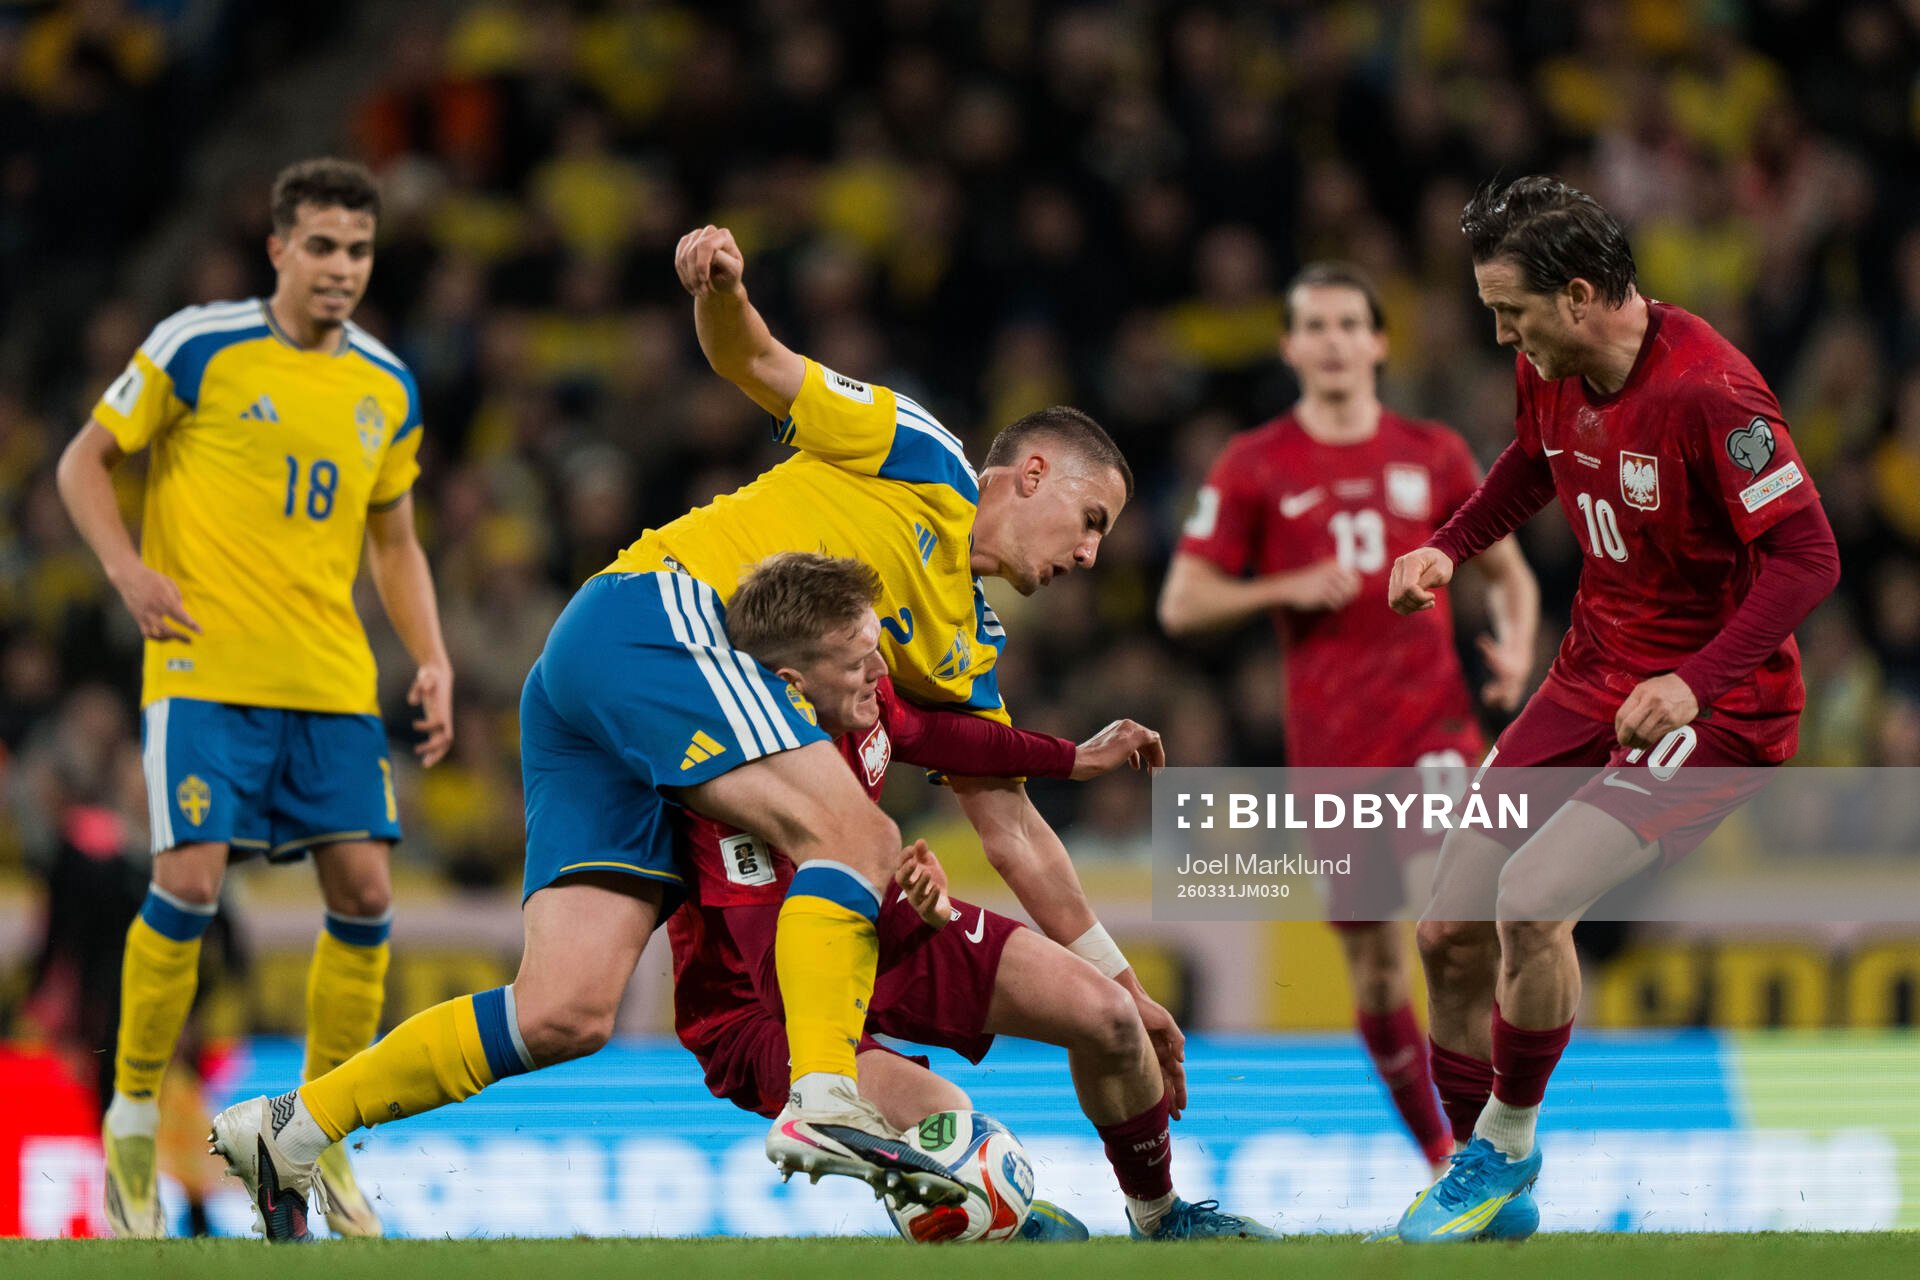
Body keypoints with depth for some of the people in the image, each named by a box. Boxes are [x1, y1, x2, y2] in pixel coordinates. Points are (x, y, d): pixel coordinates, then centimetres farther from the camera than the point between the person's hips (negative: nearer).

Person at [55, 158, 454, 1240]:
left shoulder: (388, 388, 11)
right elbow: (86, 462, 3)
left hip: (333, 683, 5)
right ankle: (133, 1119, 3)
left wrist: (433, 660, 10)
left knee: (365, 891, -4)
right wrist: (129, 570, -12)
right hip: (206, 671, -5)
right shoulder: (198, 348, -4)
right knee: (191, 880, -15)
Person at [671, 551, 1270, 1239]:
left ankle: (1159, 1215, 29)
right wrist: (908, 919, -49)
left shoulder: (857, 700, -13)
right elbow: (782, 983, -35)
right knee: (938, 1117, -35)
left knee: (1107, 1016, 1)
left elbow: (920, 732, 13)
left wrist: (1074, 759, 21)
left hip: (878, 925, 8)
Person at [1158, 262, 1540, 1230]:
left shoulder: (1433, 457, 7)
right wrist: (1287, 588, -13)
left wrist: (1515, 644, -4)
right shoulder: (1253, 468, 3)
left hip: (1430, 722, -1)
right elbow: (1180, 605, 3)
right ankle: (1437, 1151, 21)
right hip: (1328, 743, 1)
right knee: (1371, 959, 5)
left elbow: (1508, 572, 17)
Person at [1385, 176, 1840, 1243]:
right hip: (1593, 676, 8)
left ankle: (1507, 1146, -1)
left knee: (1532, 899, -24)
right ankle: (1484, 1188, 22)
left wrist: (1695, 683, -34)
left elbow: (1807, 557, -26)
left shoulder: (1708, 392, -26)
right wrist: (1451, 545, 6)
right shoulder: (1549, 370, -2)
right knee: (1452, 933, 3)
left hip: (1715, 705, -8)